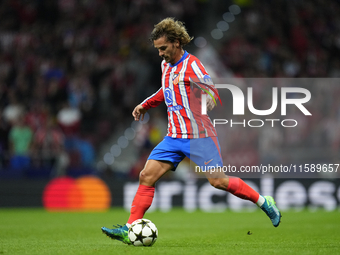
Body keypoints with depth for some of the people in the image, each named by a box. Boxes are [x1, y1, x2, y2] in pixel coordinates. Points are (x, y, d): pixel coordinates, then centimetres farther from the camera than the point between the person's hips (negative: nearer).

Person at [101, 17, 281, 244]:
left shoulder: (192, 65, -12)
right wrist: (145, 105, 28)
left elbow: (212, 96, -16)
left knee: (218, 181, -9)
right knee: (147, 176, -5)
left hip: (199, 136, -7)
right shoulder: (166, 65, 12)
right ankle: (130, 228, -5)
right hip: (174, 138, 7)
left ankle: (265, 203, 10)